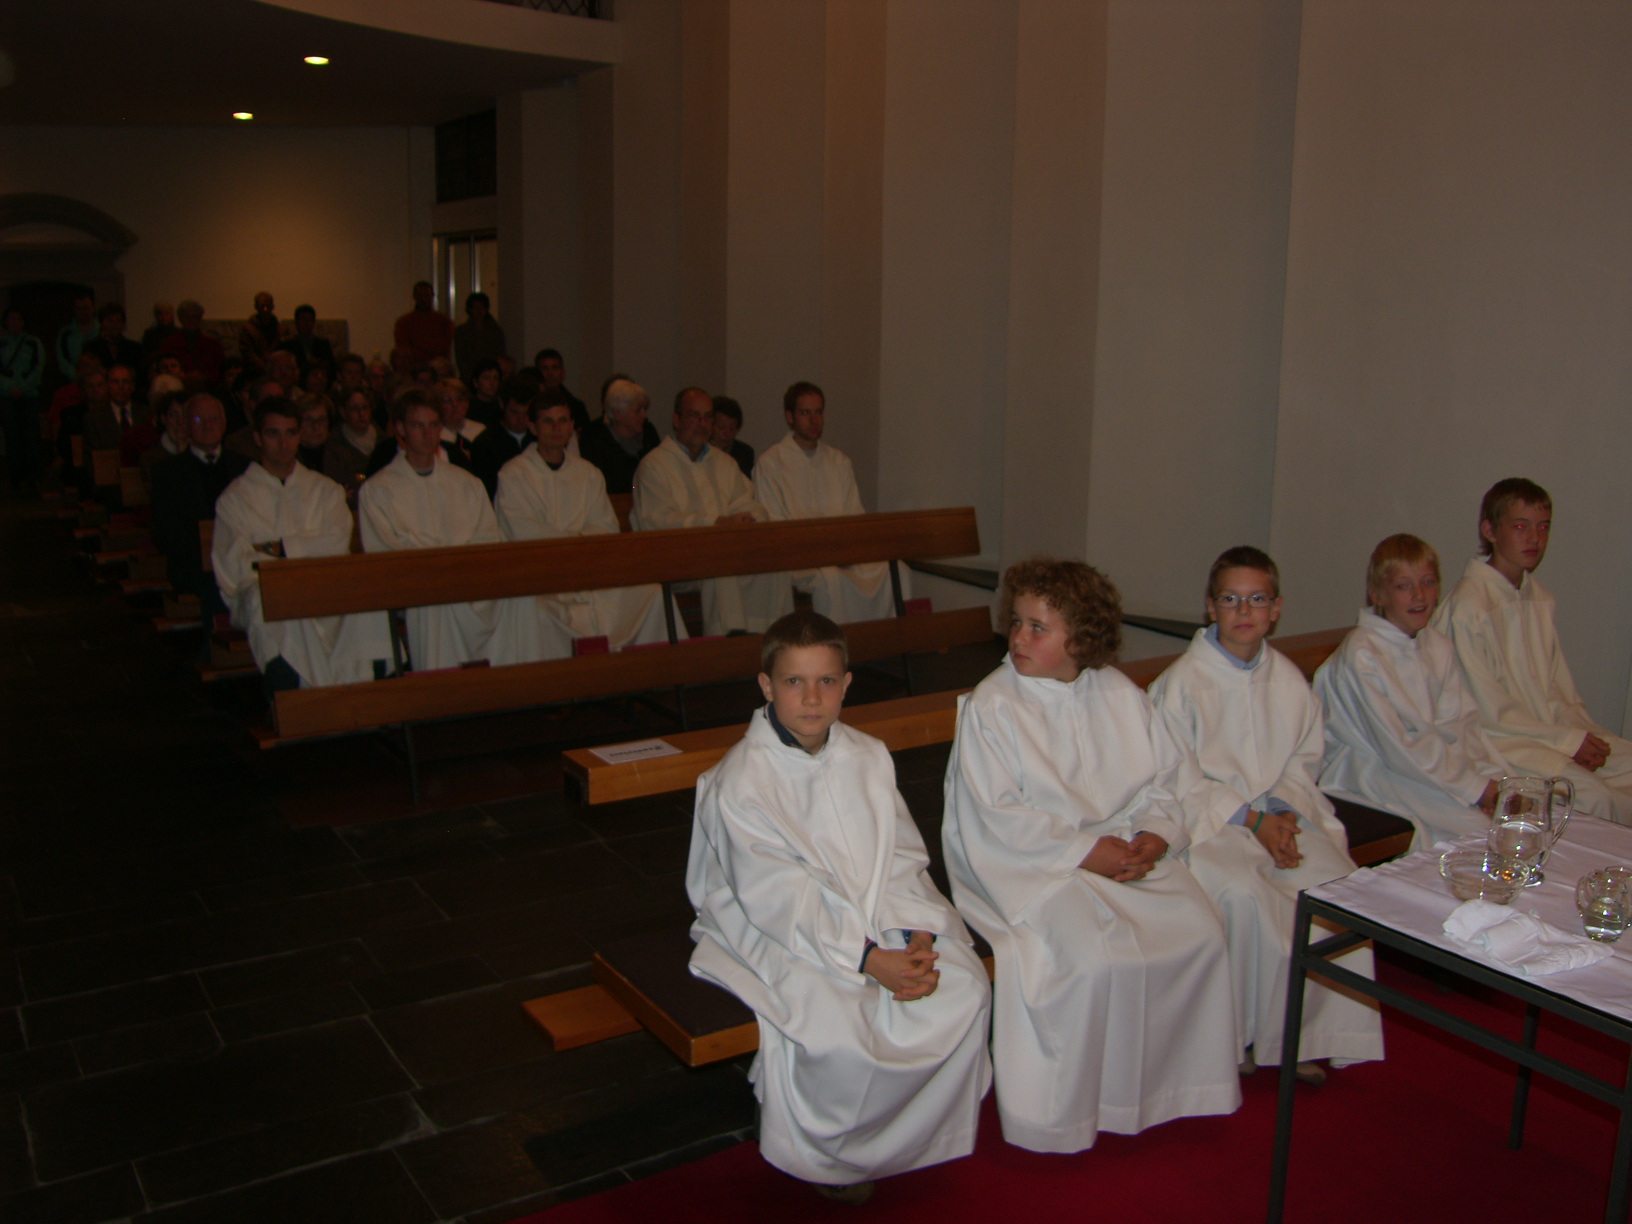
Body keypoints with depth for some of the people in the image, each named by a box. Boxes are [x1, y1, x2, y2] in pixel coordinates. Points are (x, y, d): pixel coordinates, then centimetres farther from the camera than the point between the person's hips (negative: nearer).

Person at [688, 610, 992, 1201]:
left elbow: (902, 859, 2)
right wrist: (867, 960, -25)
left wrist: (918, 935, -16)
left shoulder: (869, 758, 2)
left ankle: (912, 1135, 9)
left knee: (965, 991, -16)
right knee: (837, 1032, -30)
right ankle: (827, 1153, 3)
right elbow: (781, 899, -20)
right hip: (780, 937, -5)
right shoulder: (740, 782, -16)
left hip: (875, 919, 6)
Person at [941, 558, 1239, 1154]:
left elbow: (1161, 781, 9)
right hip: (1034, 864, -5)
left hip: (1126, 849, 5)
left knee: (1201, 933, -15)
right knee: (1095, 959, -27)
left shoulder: (1121, 696, 7)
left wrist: (1156, 835, -12)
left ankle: (1172, 1084, 7)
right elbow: (1000, 815, -14)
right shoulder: (989, 707, -8)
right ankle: (1073, 1108, -3)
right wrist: (1085, 851, -19)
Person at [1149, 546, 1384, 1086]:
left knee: (1337, 880, -21)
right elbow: (1179, 781, -8)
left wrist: (1283, 811, -6)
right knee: (1243, 893, -32)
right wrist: (1249, 819, -14)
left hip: (1279, 814, 5)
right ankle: (1244, 1033, -9)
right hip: (1204, 819, -4)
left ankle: (1309, 1033, -5)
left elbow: (1304, 761, 14)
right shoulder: (1182, 682, -7)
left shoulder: (1290, 681, 9)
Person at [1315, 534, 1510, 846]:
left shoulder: (1439, 646, 9)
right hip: (1372, 771, -7)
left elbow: (1461, 723, 4)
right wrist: (1476, 788, -18)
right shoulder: (1361, 654, -16)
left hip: (1436, 760, 7)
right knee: (1480, 827, -24)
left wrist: (1496, 777, -13)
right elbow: (1396, 747, -18)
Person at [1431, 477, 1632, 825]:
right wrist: (1568, 740, -12)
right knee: (1593, 796, -27)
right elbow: (1487, 709, -14)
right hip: (1498, 739, -8)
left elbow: (1559, 686, 15)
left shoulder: (1539, 598, 13)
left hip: (1552, 729, 8)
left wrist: (1583, 733, -4)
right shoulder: (1468, 604, -13)